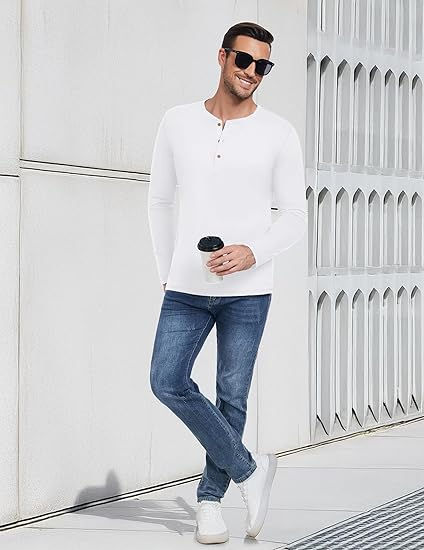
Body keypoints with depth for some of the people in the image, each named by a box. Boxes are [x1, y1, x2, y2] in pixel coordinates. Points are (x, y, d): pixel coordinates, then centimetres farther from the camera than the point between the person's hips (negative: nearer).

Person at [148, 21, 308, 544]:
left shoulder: (278, 133, -1)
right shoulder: (178, 122, 4)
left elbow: (295, 215, 1)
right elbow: (160, 201, 14)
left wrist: (253, 252, -16)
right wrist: (168, 271, 12)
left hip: (247, 290, -2)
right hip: (186, 288, 2)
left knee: (232, 397, 2)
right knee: (167, 382, -8)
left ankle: (210, 499, 19)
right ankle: (247, 469, 6)